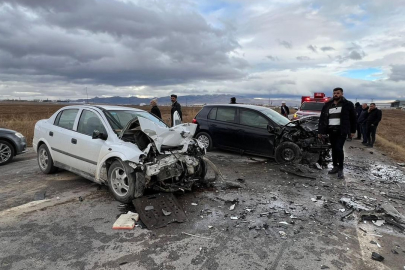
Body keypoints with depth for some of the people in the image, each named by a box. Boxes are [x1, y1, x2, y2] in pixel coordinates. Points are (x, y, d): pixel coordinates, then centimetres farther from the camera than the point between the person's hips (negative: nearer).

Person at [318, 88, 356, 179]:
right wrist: (320, 131, 6)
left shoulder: (347, 104, 2)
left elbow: (353, 118, 6)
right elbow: (322, 118, 10)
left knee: (339, 148, -13)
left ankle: (340, 170, -3)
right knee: (334, 148, 11)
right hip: (331, 130, 4)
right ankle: (335, 167, 22)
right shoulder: (327, 105, 11)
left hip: (342, 131, -4)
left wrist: (352, 130, 4)